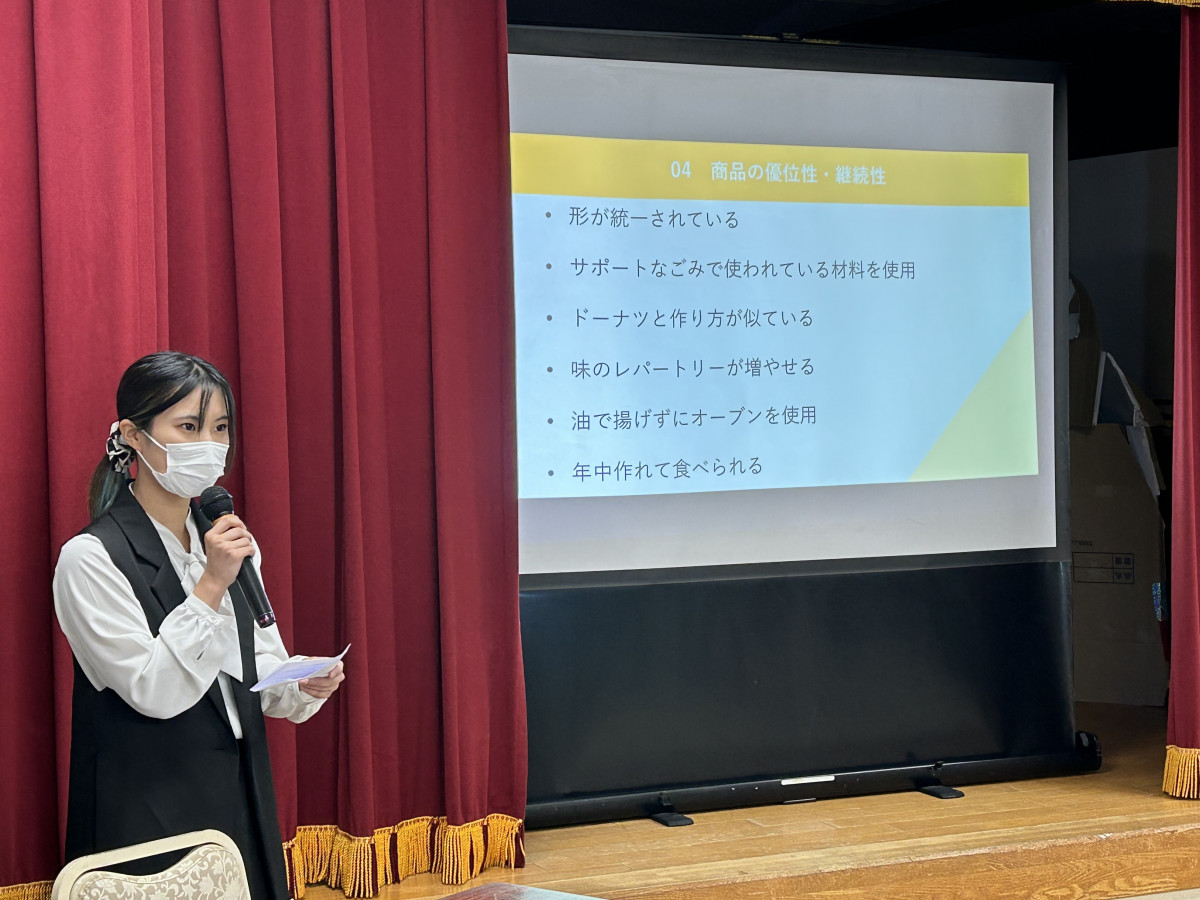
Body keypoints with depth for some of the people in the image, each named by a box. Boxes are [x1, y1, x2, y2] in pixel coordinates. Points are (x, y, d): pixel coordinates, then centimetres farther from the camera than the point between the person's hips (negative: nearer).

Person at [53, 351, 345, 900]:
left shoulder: (230, 543, 7)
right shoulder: (91, 557, -13)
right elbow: (152, 691, -17)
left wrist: (304, 686, -10)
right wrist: (212, 585, -22)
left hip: (242, 798, 6)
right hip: (146, 812, -6)